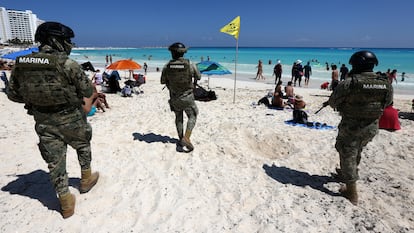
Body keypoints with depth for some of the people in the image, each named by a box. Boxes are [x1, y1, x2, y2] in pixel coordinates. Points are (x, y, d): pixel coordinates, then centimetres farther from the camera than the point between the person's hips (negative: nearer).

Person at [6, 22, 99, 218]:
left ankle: (65, 202, 21)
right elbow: (87, 92, -11)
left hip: (43, 123, 4)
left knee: (55, 161, 13)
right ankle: (86, 179, 42)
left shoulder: (20, 65, -3)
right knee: (83, 146, 25)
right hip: (71, 120, -3)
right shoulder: (68, 65, -19)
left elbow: (13, 95, 7)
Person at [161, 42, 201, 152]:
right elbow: (198, 77, 3)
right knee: (192, 116, 12)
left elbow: (163, 81, 5)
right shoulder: (190, 65, -13)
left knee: (179, 117, 20)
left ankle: (181, 139, 25)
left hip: (174, 98, 3)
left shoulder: (167, 66, -7)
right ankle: (186, 138, -5)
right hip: (187, 97, -3)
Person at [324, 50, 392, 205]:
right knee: (356, 153, 26)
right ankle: (346, 175, 48)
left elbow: (333, 102, -10)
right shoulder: (386, 84, -4)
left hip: (351, 126, -6)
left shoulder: (349, 83, -21)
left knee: (348, 156, 8)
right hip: (372, 127, 6)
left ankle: (352, 193, 14)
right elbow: (387, 102, 11)